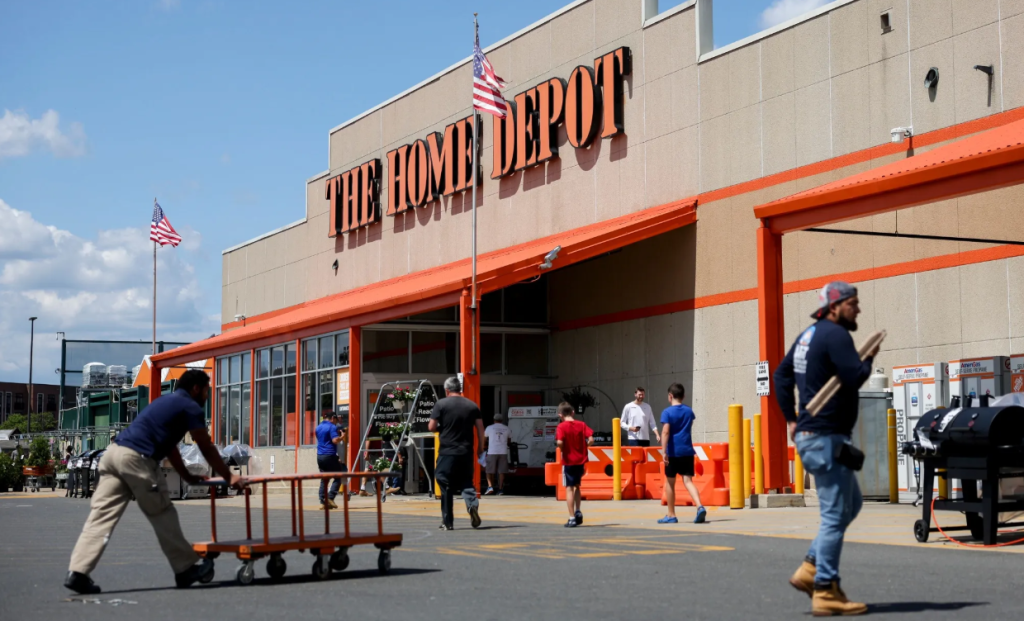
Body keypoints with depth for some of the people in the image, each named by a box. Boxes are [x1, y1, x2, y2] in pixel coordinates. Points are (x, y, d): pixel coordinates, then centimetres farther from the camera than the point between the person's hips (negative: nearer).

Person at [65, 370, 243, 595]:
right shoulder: (191, 408, 4)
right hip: (136, 459, -8)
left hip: (114, 452, 8)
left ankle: (77, 572, -7)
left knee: (101, 515, 1)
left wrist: (188, 476, 45)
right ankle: (186, 569, 16)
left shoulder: (167, 402, 30)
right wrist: (230, 478, 17)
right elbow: (207, 449, 8)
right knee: (162, 515, 5)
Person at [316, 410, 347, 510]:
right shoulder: (332, 427, -7)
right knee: (338, 476, 6)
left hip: (319, 456, 7)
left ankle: (322, 502, 4)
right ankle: (330, 498, -6)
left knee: (324, 479, 10)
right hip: (330, 456, -7)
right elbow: (335, 440, -19)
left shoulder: (318, 428, 16)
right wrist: (342, 436, 0)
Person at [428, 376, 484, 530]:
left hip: (447, 453, -3)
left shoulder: (441, 404, -3)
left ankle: (447, 522, 8)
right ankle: (472, 504, -17)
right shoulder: (472, 405, 7)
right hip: (466, 453, 3)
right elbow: (480, 428, 6)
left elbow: (431, 427, -6)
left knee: (446, 487, 5)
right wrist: (480, 448, 15)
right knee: (467, 483, 12)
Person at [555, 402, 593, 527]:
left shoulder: (561, 426, -10)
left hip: (568, 461, -4)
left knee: (569, 489, 0)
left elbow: (559, 442, -23)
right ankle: (578, 512, 18)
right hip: (581, 460, 4)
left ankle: (572, 518, -2)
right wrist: (582, 446, 6)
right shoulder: (582, 424, 1)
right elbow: (591, 439, -8)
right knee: (576, 486, 23)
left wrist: (562, 449, -4)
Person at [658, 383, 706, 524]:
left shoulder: (667, 412, -6)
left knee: (670, 483, 10)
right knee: (688, 481, -1)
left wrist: (664, 451, -23)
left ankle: (671, 515, 15)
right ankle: (700, 506, -25)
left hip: (673, 452, -4)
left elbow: (665, 432, -18)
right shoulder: (689, 411, 10)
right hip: (687, 451, 4)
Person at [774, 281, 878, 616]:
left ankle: (811, 568, 16)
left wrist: (792, 419, 18)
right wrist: (869, 358, -4)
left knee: (851, 503, 20)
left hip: (808, 435, 10)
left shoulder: (808, 335, 16)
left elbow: (782, 375, 21)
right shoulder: (835, 334, -13)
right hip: (827, 438, -10)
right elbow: (855, 377, -24)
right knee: (835, 513, -6)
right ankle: (826, 592, -4)